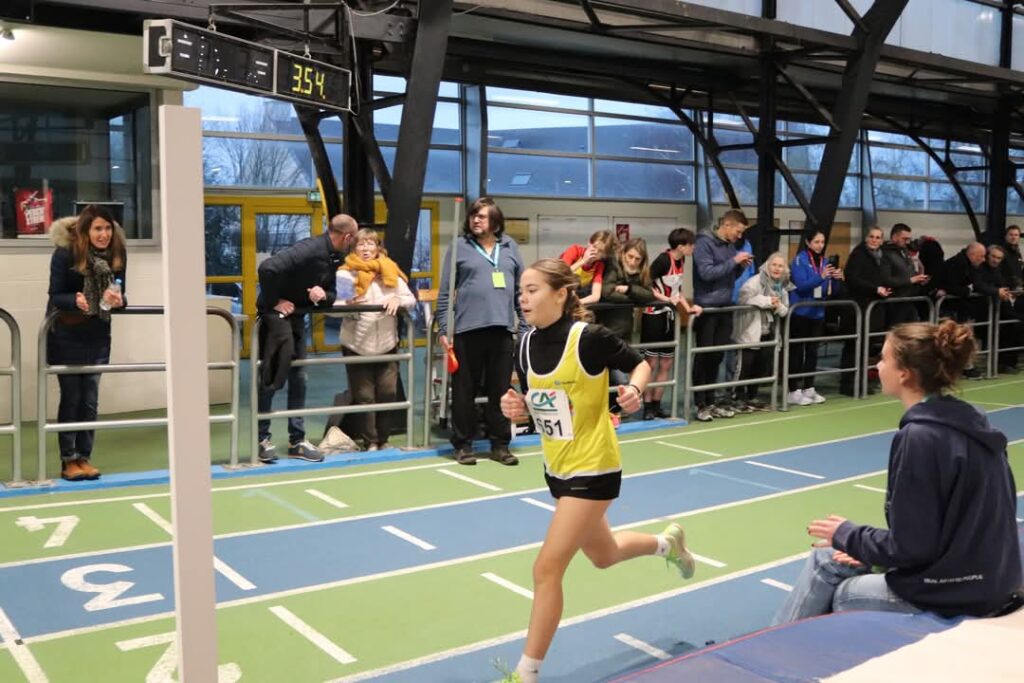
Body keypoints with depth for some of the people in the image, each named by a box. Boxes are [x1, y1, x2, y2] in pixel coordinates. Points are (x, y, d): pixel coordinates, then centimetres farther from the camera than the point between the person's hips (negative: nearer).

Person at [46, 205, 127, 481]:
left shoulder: (117, 254, -8)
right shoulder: (65, 253, -18)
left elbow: (121, 295, -3)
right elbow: (55, 296, -16)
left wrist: (118, 301, -26)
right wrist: (76, 300, -36)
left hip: (97, 335, 3)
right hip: (66, 335, -3)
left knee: (90, 399, 6)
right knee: (71, 397, 1)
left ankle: (85, 457, 16)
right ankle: (68, 460, 10)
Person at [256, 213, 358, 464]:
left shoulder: (334, 257, 2)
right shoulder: (309, 249, -25)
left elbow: (331, 293, 9)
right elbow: (267, 268, -34)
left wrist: (323, 295, -15)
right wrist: (273, 302, -23)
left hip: (297, 314, 8)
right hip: (276, 312, -8)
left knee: (298, 378, 8)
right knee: (271, 378, -3)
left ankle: (297, 440, 14)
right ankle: (262, 439, 9)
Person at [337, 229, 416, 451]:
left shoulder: (390, 272, 9)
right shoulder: (346, 273, -2)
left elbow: (411, 299, 7)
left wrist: (398, 300, -13)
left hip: (386, 344, 3)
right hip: (357, 345, -3)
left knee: (388, 394, 5)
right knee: (364, 396, 1)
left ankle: (383, 439, 19)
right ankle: (370, 441, 9)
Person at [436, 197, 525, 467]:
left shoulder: (509, 246, 12)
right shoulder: (460, 246, 3)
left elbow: (520, 288, 14)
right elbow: (445, 291, 2)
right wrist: (443, 328, -4)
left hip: (502, 329, 2)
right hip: (467, 329, -2)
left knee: (500, 390, 8)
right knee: (464, 390, 5)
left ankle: (500, 444, 19)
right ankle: (463, 444, 16)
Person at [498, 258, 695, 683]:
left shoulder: (589, 337, -22)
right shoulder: (527, 344, -2)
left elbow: (640, 363, -7)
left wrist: (634, 389, -27)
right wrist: (517, 406, -11)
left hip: (593, 469, -8)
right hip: (557, 468, 8)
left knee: (546, 569, -8)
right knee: (603, 555, 26)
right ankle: (668, 542, 57)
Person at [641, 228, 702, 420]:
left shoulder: (681, 260, 7)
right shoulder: (663, 260, -17)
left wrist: (688, 308, 7)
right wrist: (666, 299, -26)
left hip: (669, 315, 8)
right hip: (654, 315, -8)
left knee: (666, 364, 10)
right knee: (651, 363, -2)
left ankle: (656, 405, 19)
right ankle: (647, 406, 7)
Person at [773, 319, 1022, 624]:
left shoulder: (920, 437, -23)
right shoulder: (964, 420, 5)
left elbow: (909, 546, -20)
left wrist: (847, 535, -3)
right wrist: (861, 544, 11)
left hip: (951, 597, -8)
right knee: (826, 560, 16)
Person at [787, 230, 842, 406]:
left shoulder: (825, 261, 9)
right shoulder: (799, 260, -8)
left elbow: (831, 291, 10)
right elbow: (801, 285, -20)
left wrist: (836, 279, -10)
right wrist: (821, 277, -30)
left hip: (817, 312, 6)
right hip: (800, 312, -6)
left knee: (812, 350, 11)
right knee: (796, 351, -3)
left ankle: (809, 388, 19)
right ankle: (794, 391, 1)